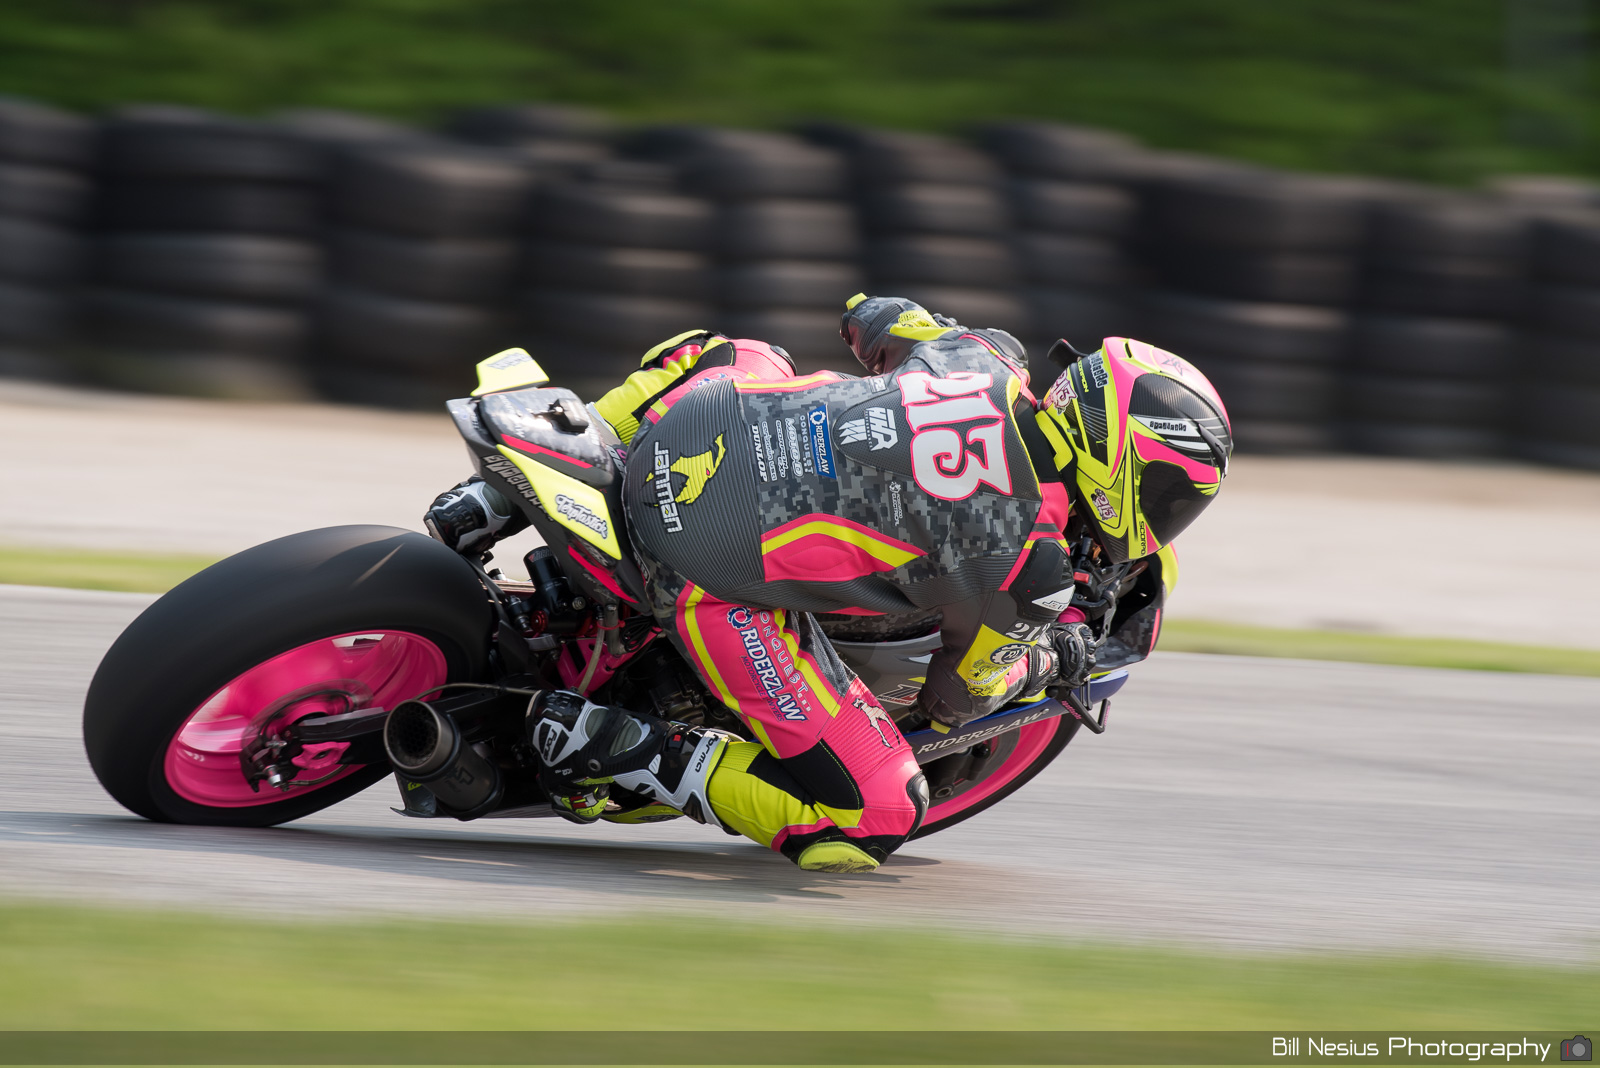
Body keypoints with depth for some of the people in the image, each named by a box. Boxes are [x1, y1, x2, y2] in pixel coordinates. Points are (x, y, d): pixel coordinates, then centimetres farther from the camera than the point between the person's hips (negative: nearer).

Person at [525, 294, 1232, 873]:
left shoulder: (981, 355, 1)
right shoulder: (1031, 570, -14)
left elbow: (873, 321, 24)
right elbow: (958, 698, 5)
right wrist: (1050, 662, 24)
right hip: (717, 583, -8)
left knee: (737, 357, 40)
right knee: (876, 819, -3)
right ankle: (607, 745, -6)